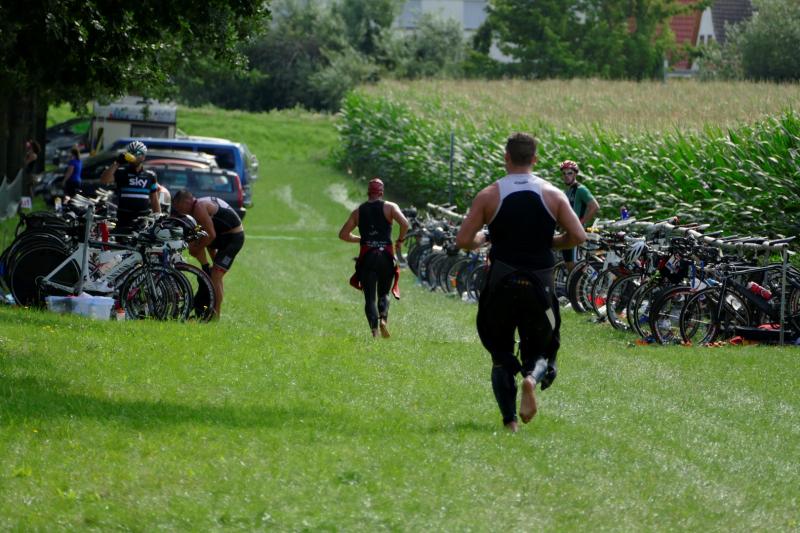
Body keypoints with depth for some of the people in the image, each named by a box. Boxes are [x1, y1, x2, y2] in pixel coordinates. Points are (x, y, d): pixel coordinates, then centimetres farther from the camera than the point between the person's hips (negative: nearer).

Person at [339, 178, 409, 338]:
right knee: (383, 293, 16)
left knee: (370, 297, 1)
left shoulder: (358, 211, 12)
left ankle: (374, 327, -18)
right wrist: (400, 240, 4)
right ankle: (383, 318, -11)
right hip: (386, 255, -1)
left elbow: (343, 234, 13)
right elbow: (405, 223, -12)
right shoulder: (390, 207, 4)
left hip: (367, 257, 1)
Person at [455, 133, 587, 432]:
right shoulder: (553, 195, 1)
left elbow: (463, 240, -7)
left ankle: (509, 418, 2)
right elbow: (578, 236, -5)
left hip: (501, 283, -1)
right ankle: (532, 378, -21)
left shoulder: (489, 196, -2)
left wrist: (481, 239, 15)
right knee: (539, 351, 14)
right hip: (539, 283, 1)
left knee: (500, 354, 14)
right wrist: (548, 244, 12)